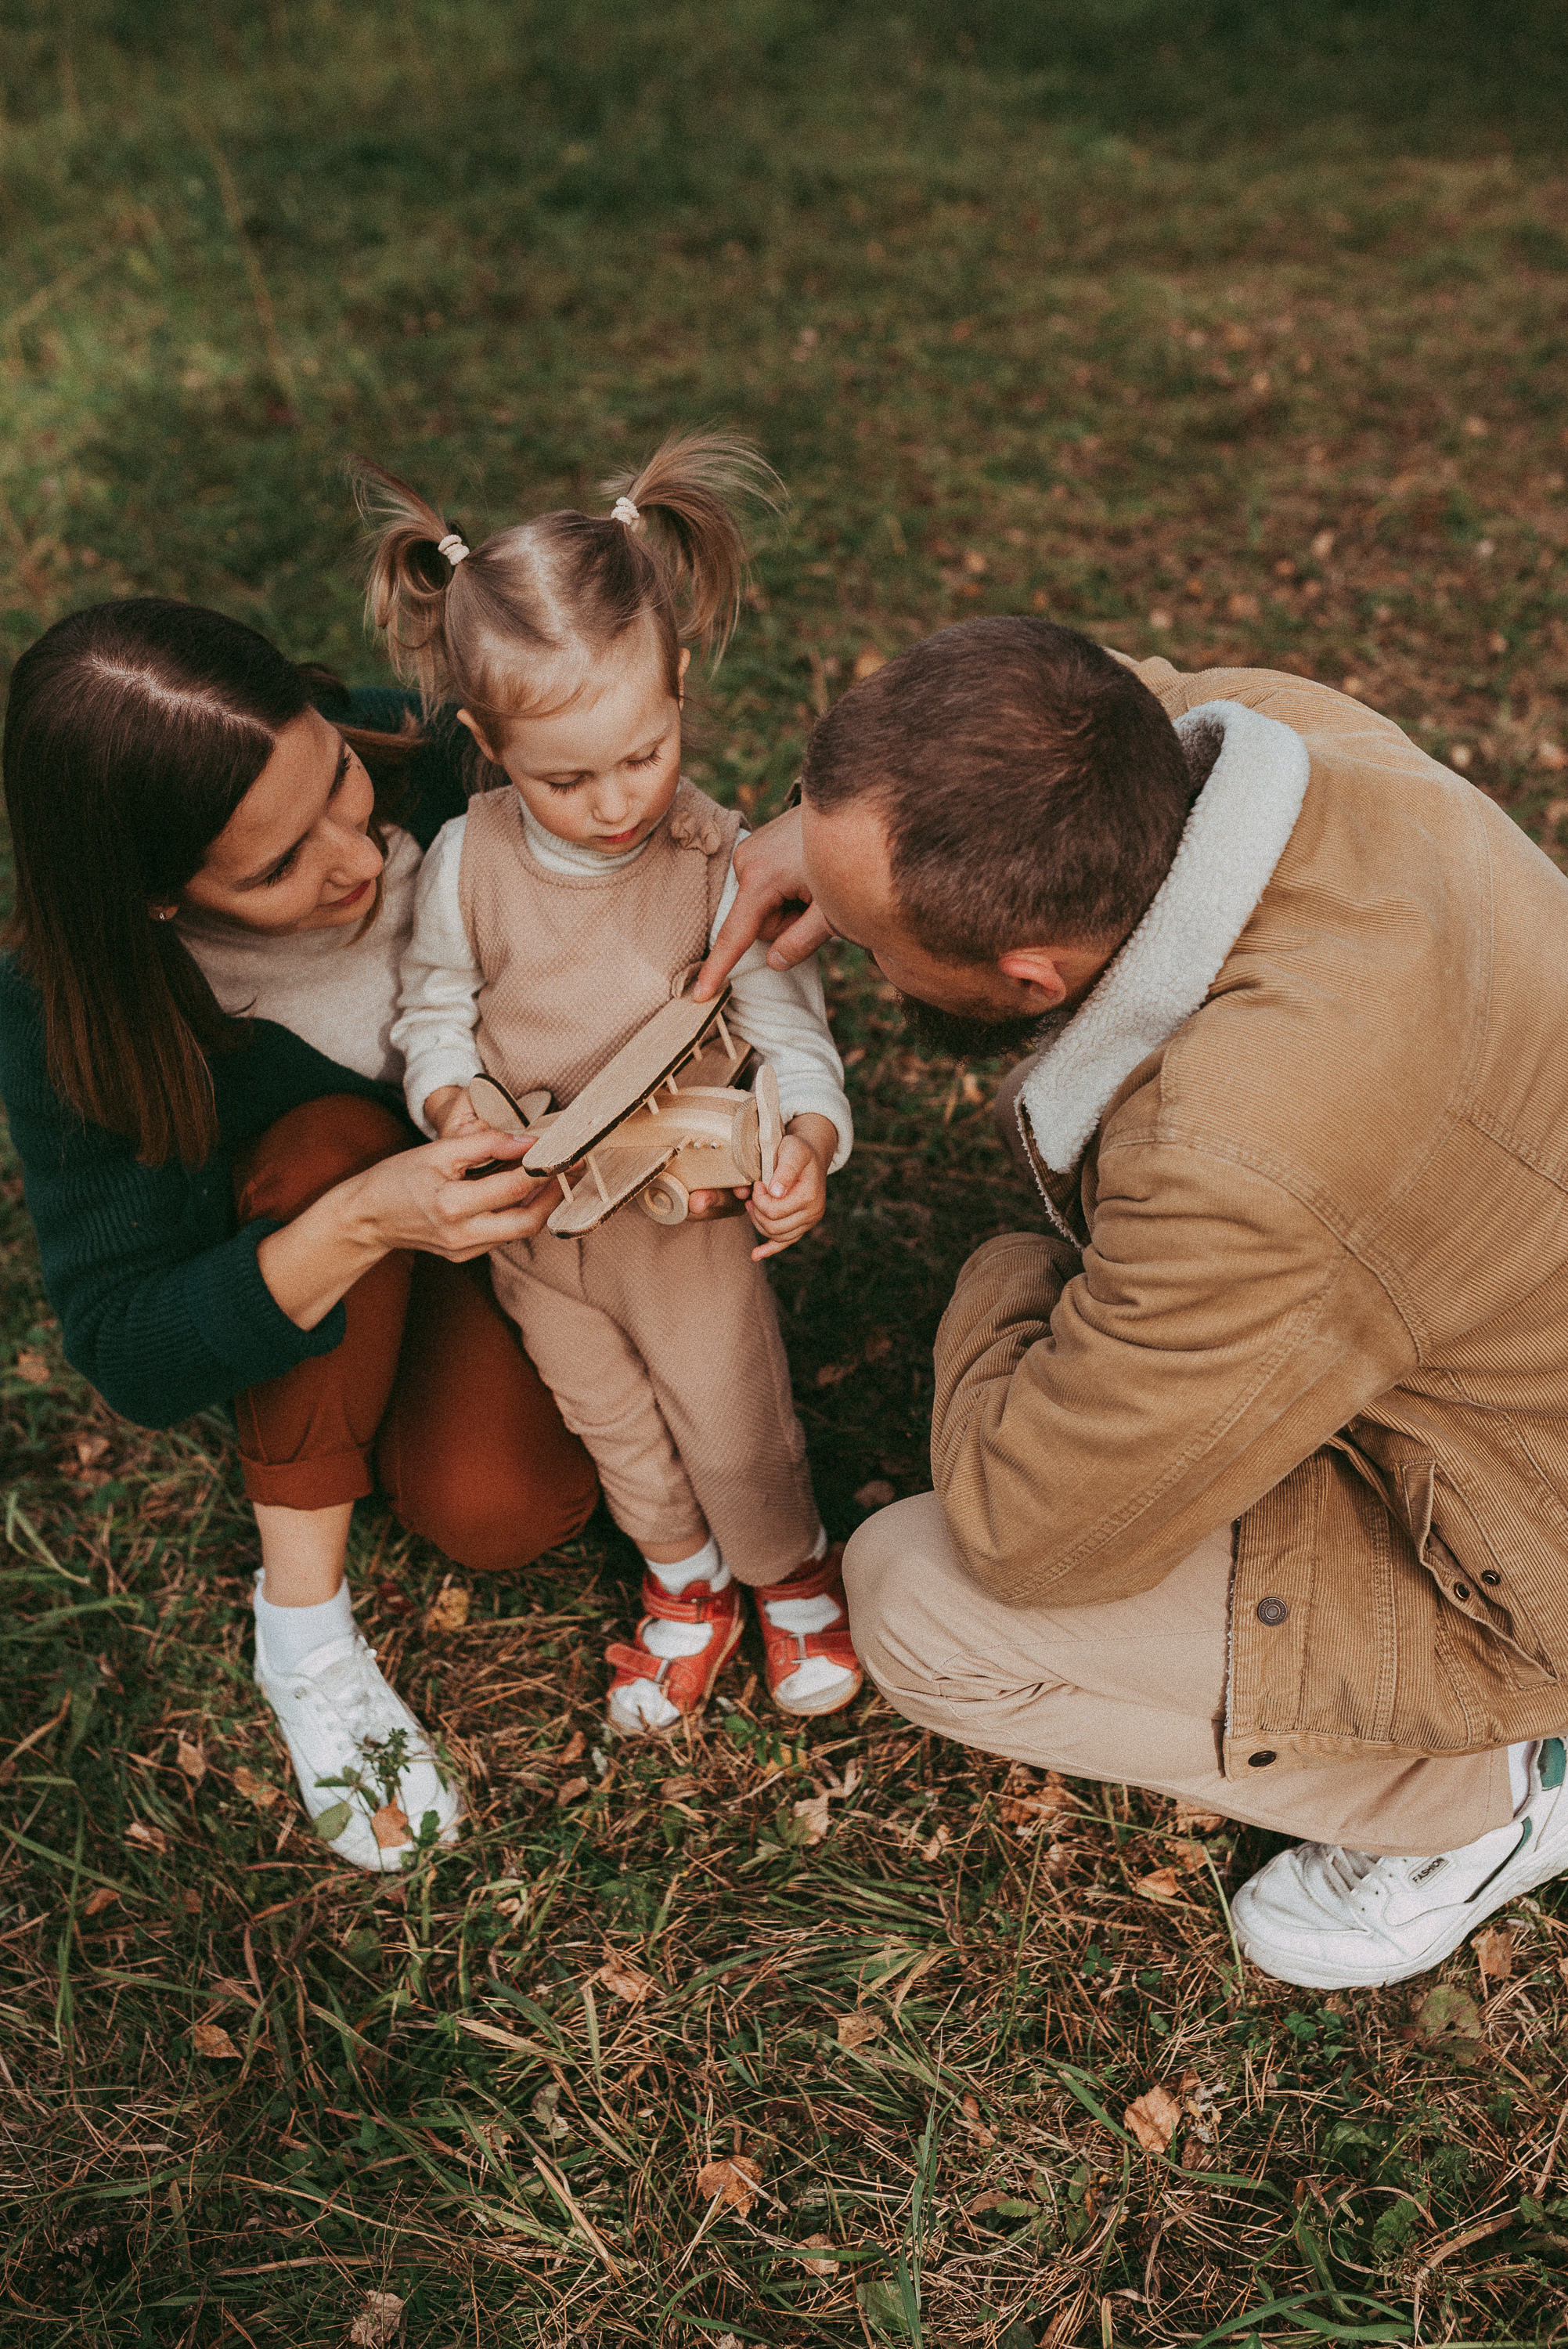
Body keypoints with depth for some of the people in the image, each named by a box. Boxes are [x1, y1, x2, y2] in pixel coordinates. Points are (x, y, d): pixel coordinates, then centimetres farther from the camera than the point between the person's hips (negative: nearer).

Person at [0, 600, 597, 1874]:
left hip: (492, 1187, 1)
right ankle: (303, 1625, -20)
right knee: (330, 1141, -36)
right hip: (273, 1276, -1)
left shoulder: (416, 762, -28)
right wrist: (357, 1227, -46)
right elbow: (128, 1358, -29)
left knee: (502, 1510, -24)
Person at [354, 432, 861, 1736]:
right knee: (613, 1428, 19)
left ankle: (795, 1577, 42)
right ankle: (686, 1586, 46)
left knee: (733, 1422, 11)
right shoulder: (467, 864, -18)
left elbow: (785, 1017, -14)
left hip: (691, 1203, -2)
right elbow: (435, 1012, -4)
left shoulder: (723, 860, -22)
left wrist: (808, 1143, -32)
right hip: (537, 1222, 2)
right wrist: (456, 1108, -24)